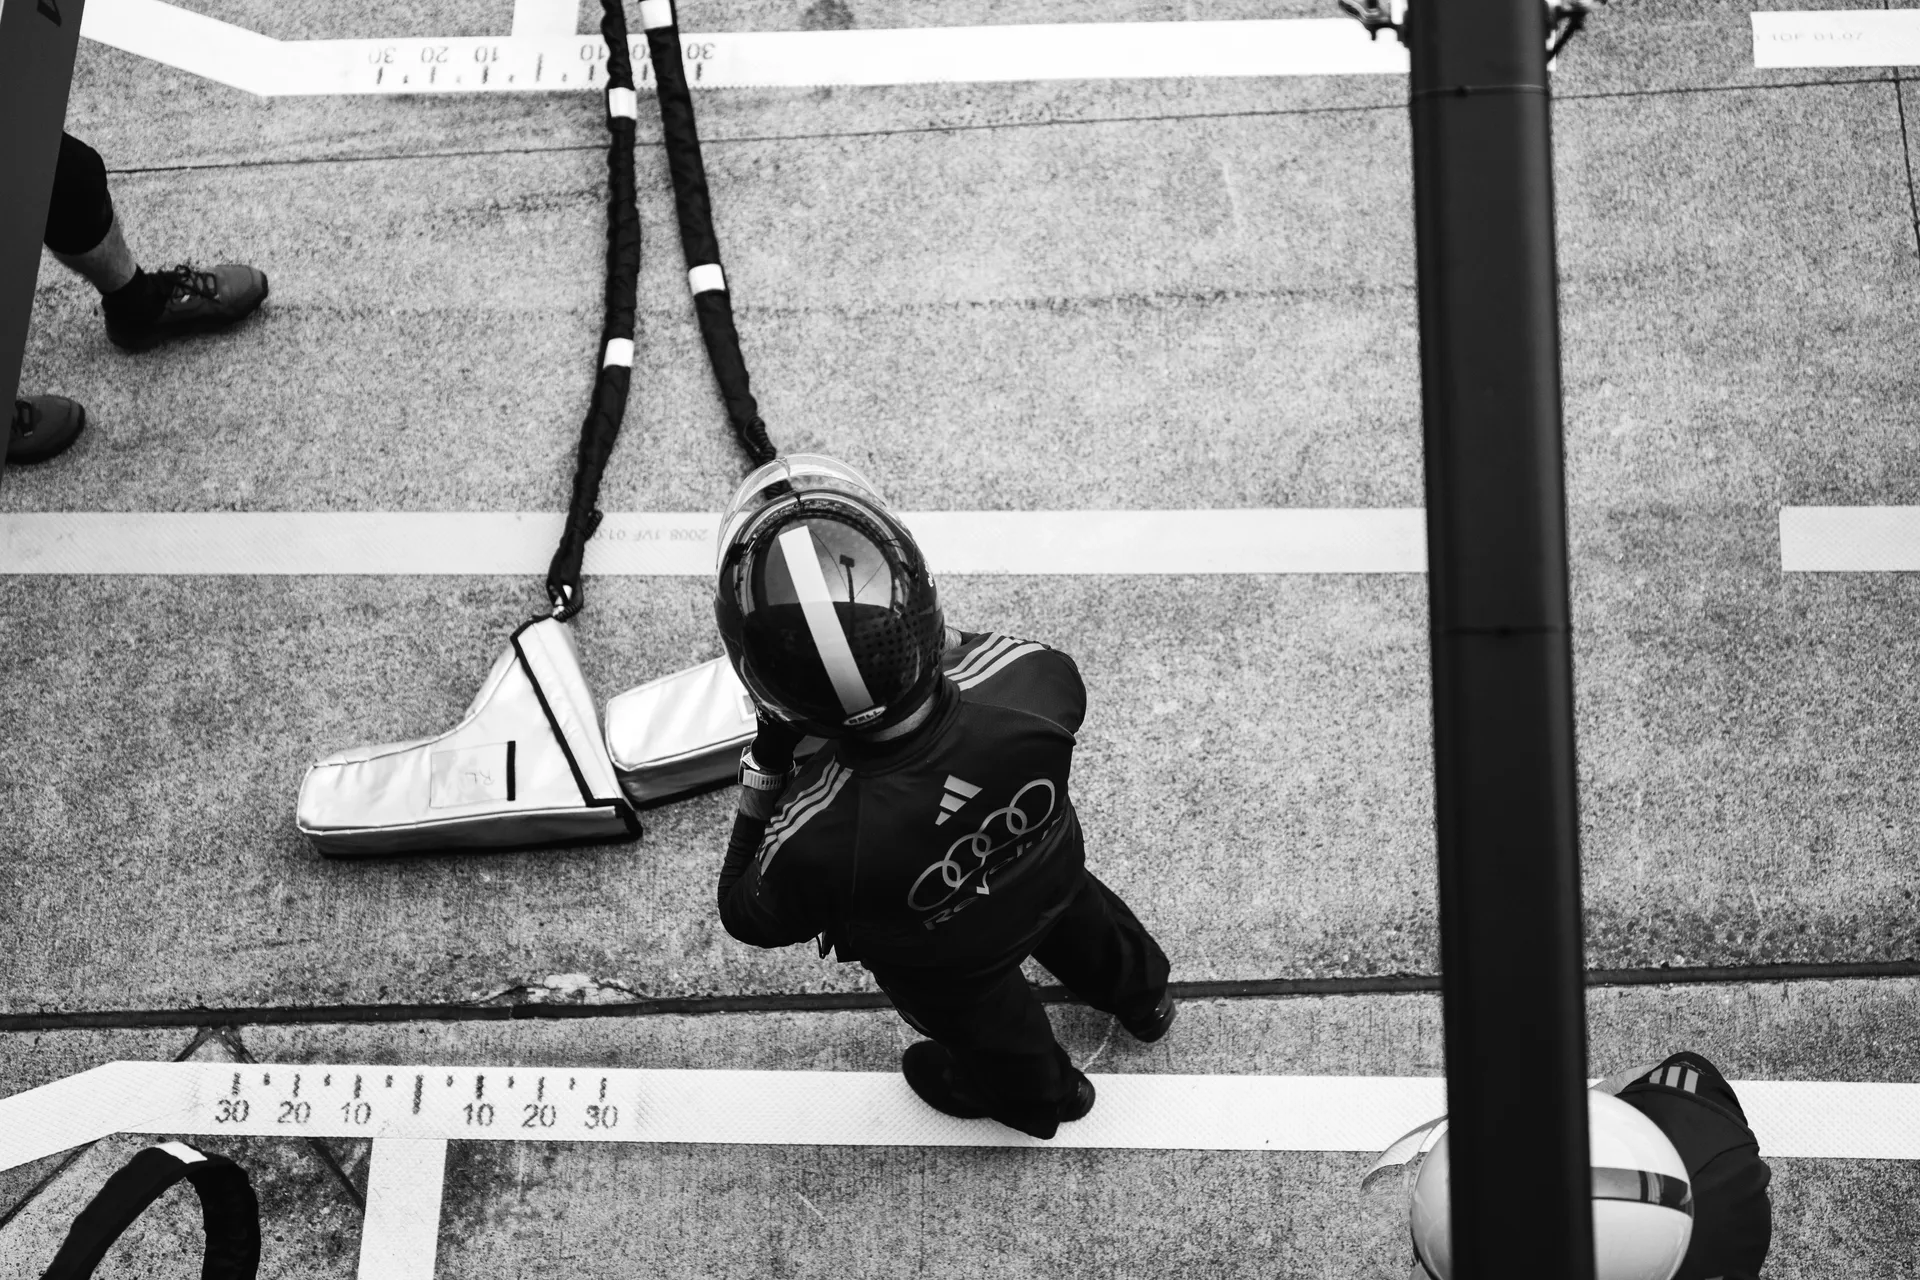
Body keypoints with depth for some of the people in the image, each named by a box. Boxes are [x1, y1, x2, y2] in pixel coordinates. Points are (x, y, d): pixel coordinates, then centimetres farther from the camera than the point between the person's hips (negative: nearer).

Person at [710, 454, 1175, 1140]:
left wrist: (763, 771, -23)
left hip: (941, 964, -2)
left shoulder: (814, 840, -48)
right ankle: (1142, 997, 74)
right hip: (1051, 871, 2)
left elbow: (752, 918, -22)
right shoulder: (1034, 680, -42)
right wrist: (947, 638, -13)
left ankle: (1038, 1096, 70)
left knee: (985, 1025, 34)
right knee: (1078, 921, 39)